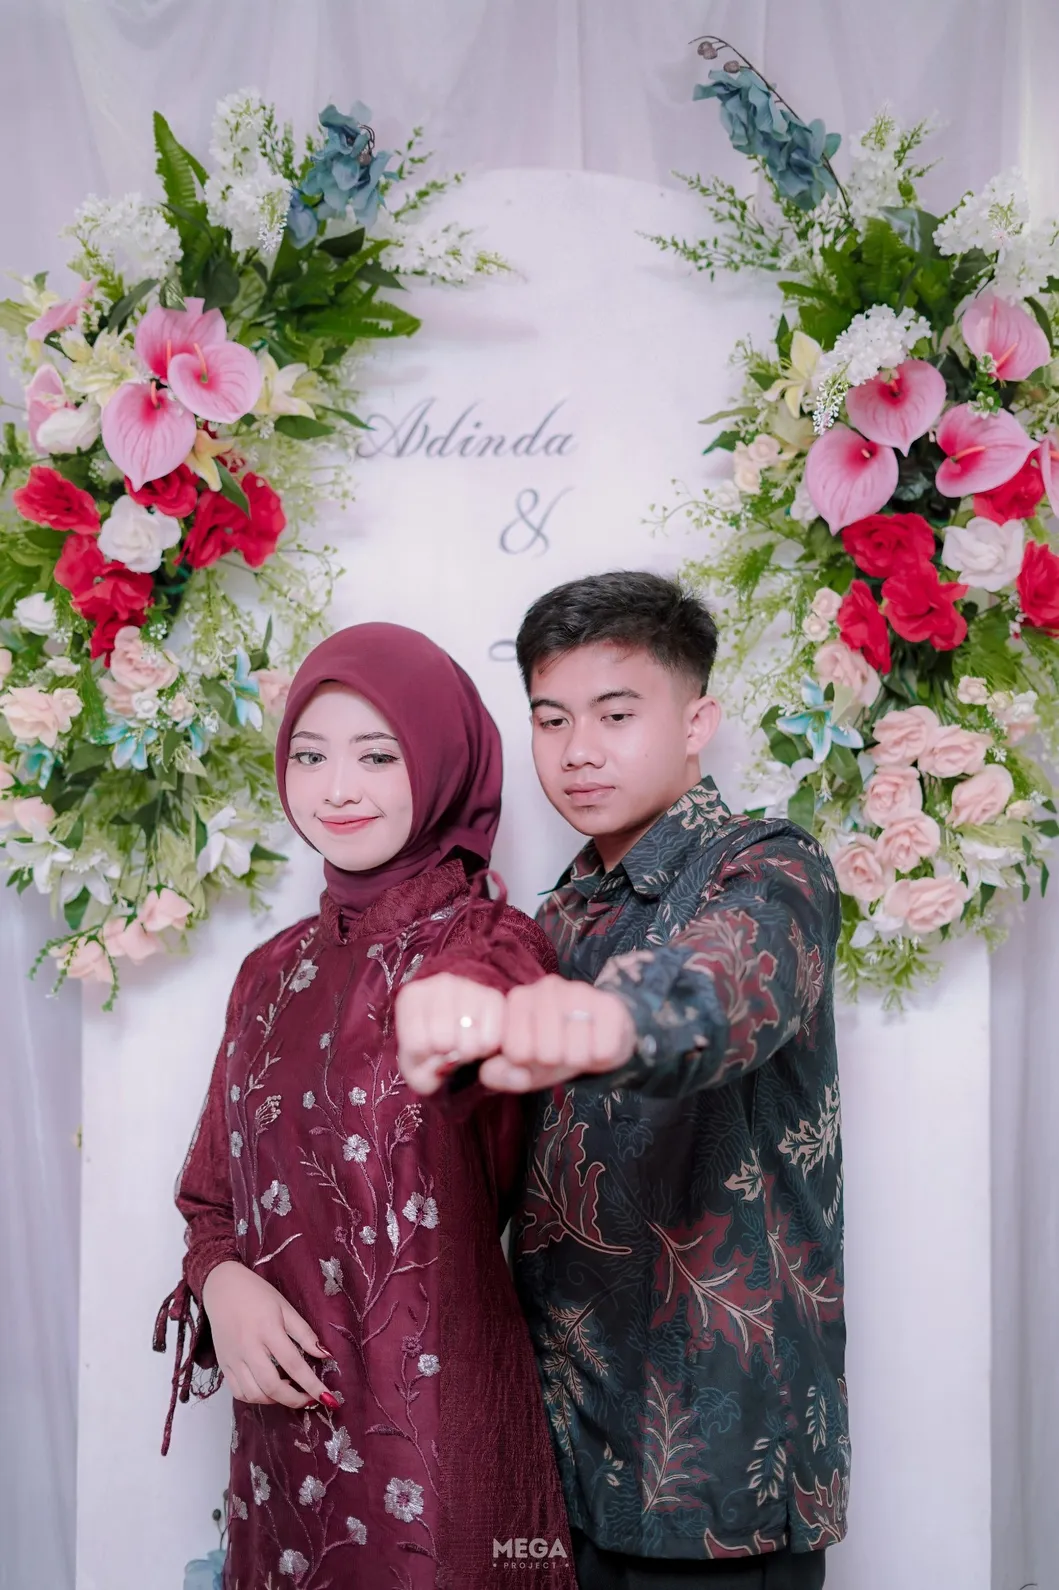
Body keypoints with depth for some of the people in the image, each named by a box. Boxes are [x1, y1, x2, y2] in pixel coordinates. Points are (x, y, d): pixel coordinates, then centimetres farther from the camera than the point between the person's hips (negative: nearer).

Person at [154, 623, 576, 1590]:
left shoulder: (495, 949, -10)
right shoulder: (276, 972, 7)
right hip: (282, 1415, 6)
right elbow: (216, 1191, 13)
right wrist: (221, 1282, -9)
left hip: (437, 1410, -5)